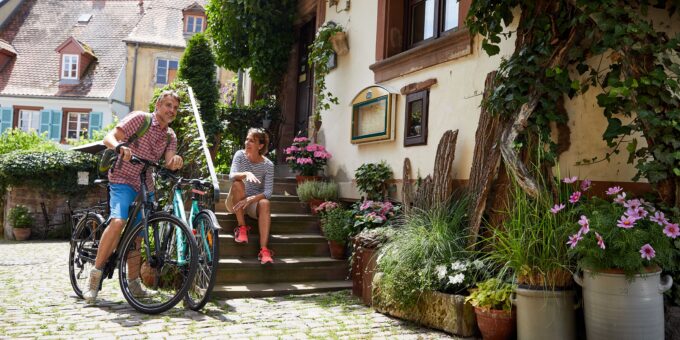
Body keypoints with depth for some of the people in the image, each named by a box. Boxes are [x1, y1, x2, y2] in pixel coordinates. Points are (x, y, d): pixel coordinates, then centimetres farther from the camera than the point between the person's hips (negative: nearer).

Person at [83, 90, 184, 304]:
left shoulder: (170, 136, 8)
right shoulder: (140, 118, -8)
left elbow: (169, 163, -7)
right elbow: (109, 138, -17)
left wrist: (175, 161, -32)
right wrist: (119, 147, -40)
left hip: (146, 186, 6)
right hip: (123, 180, -6)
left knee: (137, 234, 10)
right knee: (118, 221, -28)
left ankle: (133, 283, 21)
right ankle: (95, 274, -18)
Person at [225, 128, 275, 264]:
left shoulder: (268, 165, -8)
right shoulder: (240, 155, -7)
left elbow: (268, 192, -16)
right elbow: (232, 176, -24)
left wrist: (251, 199, -33)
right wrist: (246, 174, -45)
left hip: (254, 201, 0)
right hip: (236, 202, 1)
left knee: (265, 203, -33)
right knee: (237, 184, -30)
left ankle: (264, 250, -43)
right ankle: (241, 227, -21)